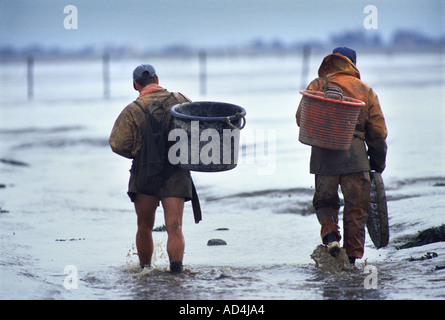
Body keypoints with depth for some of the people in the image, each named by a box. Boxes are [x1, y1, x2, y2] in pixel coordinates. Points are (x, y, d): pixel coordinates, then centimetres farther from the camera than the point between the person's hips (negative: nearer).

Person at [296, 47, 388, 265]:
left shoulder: (318, 86, 6)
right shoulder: (366, 91, 11)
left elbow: (302, 118, -2)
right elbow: (378, 131, 10)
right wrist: (378, 163, 18)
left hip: (323, 156, 0)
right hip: (355, 156, 0)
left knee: (324, 201, 17)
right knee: (356, 208, 10)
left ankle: (330, 233, -10)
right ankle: (352, 255, 8)